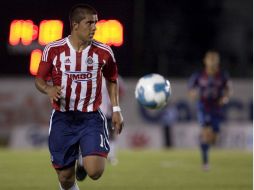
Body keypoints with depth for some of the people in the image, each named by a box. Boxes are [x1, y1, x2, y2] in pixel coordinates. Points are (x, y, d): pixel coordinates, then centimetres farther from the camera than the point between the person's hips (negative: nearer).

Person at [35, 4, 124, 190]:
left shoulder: (104, 52, -2)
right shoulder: (53, 50, -4)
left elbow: (112, 80, 15)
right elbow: (40, 79, 5)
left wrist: (116, 109, 6)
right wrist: (49, 89, -17)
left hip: (91, 118, 0)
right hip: (62, 119, 0)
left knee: (95, 172, -18)